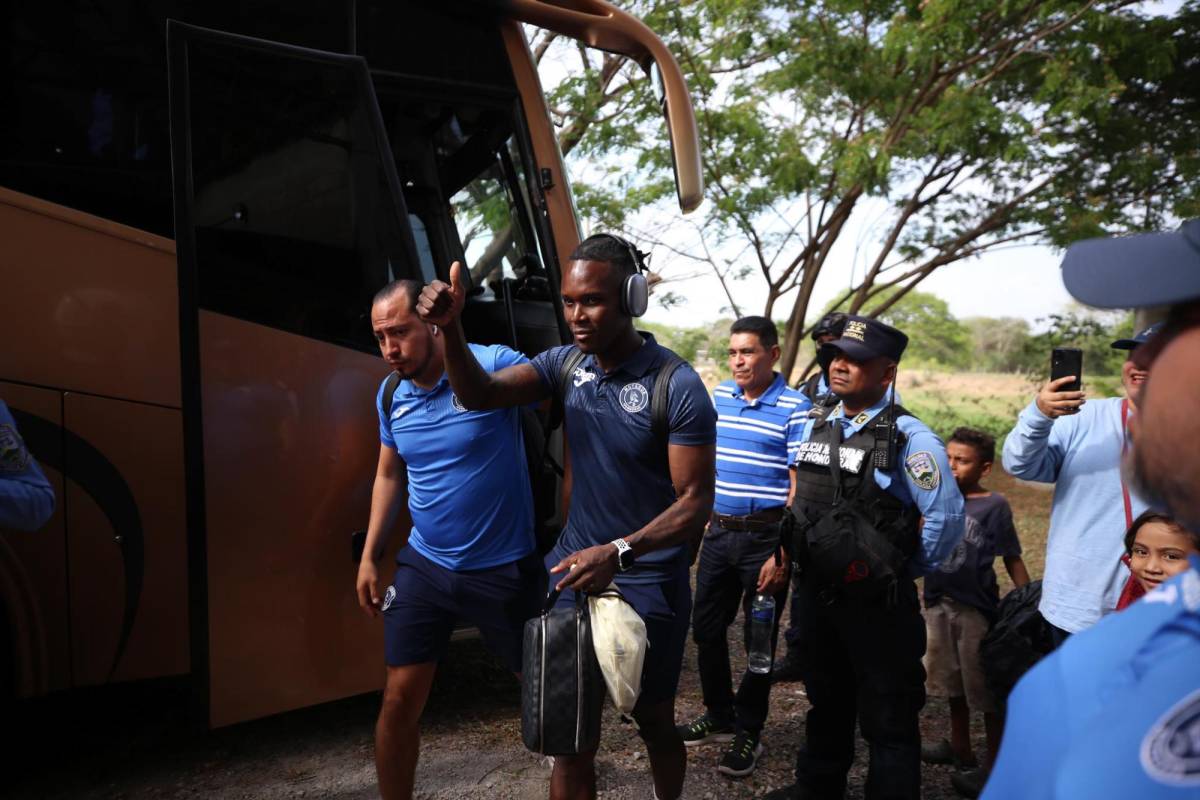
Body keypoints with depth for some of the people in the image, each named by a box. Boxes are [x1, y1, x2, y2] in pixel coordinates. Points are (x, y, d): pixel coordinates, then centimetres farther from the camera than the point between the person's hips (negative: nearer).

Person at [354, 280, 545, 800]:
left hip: (504, 571, -4)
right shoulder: (390, 397, 2)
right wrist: (369, 557, 13)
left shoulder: (495, 365, -17)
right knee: (400, 699, 5)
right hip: (423, 567, 4)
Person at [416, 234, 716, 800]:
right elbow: (479, 395, -12)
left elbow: (696, 502, -18)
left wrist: (619, 552, -32)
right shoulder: (566, 363, -1)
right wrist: (450, 329, -30)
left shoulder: (678, 387, -17)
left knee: (653, 721, 17)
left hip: (648, 581, -4)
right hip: (574, 567, 4)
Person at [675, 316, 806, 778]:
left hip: (765, 537, -5)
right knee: (706, 629, 13)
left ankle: (748, 732, 24)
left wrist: (782, 554, -17)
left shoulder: (795, 409, -10)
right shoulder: (717, 398, 6)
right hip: (718, 532, 5)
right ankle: (720, 717, 33)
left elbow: (800, 488, -13)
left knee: (758, 639, 7)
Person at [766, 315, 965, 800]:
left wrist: (904, 572, -6)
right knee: (826, 705, 24)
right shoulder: (815, 428, 6)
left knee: (887, 721, 6)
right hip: (815, 592, 7)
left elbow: (946, 517, -15)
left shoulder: (909, 438, -15)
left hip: (878, 602, -7)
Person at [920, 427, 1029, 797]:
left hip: (976, 607, -6)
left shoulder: (994, 505, -12)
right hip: (938, 603, 6)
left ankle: (994, 766, 19)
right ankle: (959, 747, 39)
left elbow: (1013, 559, -9)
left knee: (988, 688, 5)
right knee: (953, 681, 21)